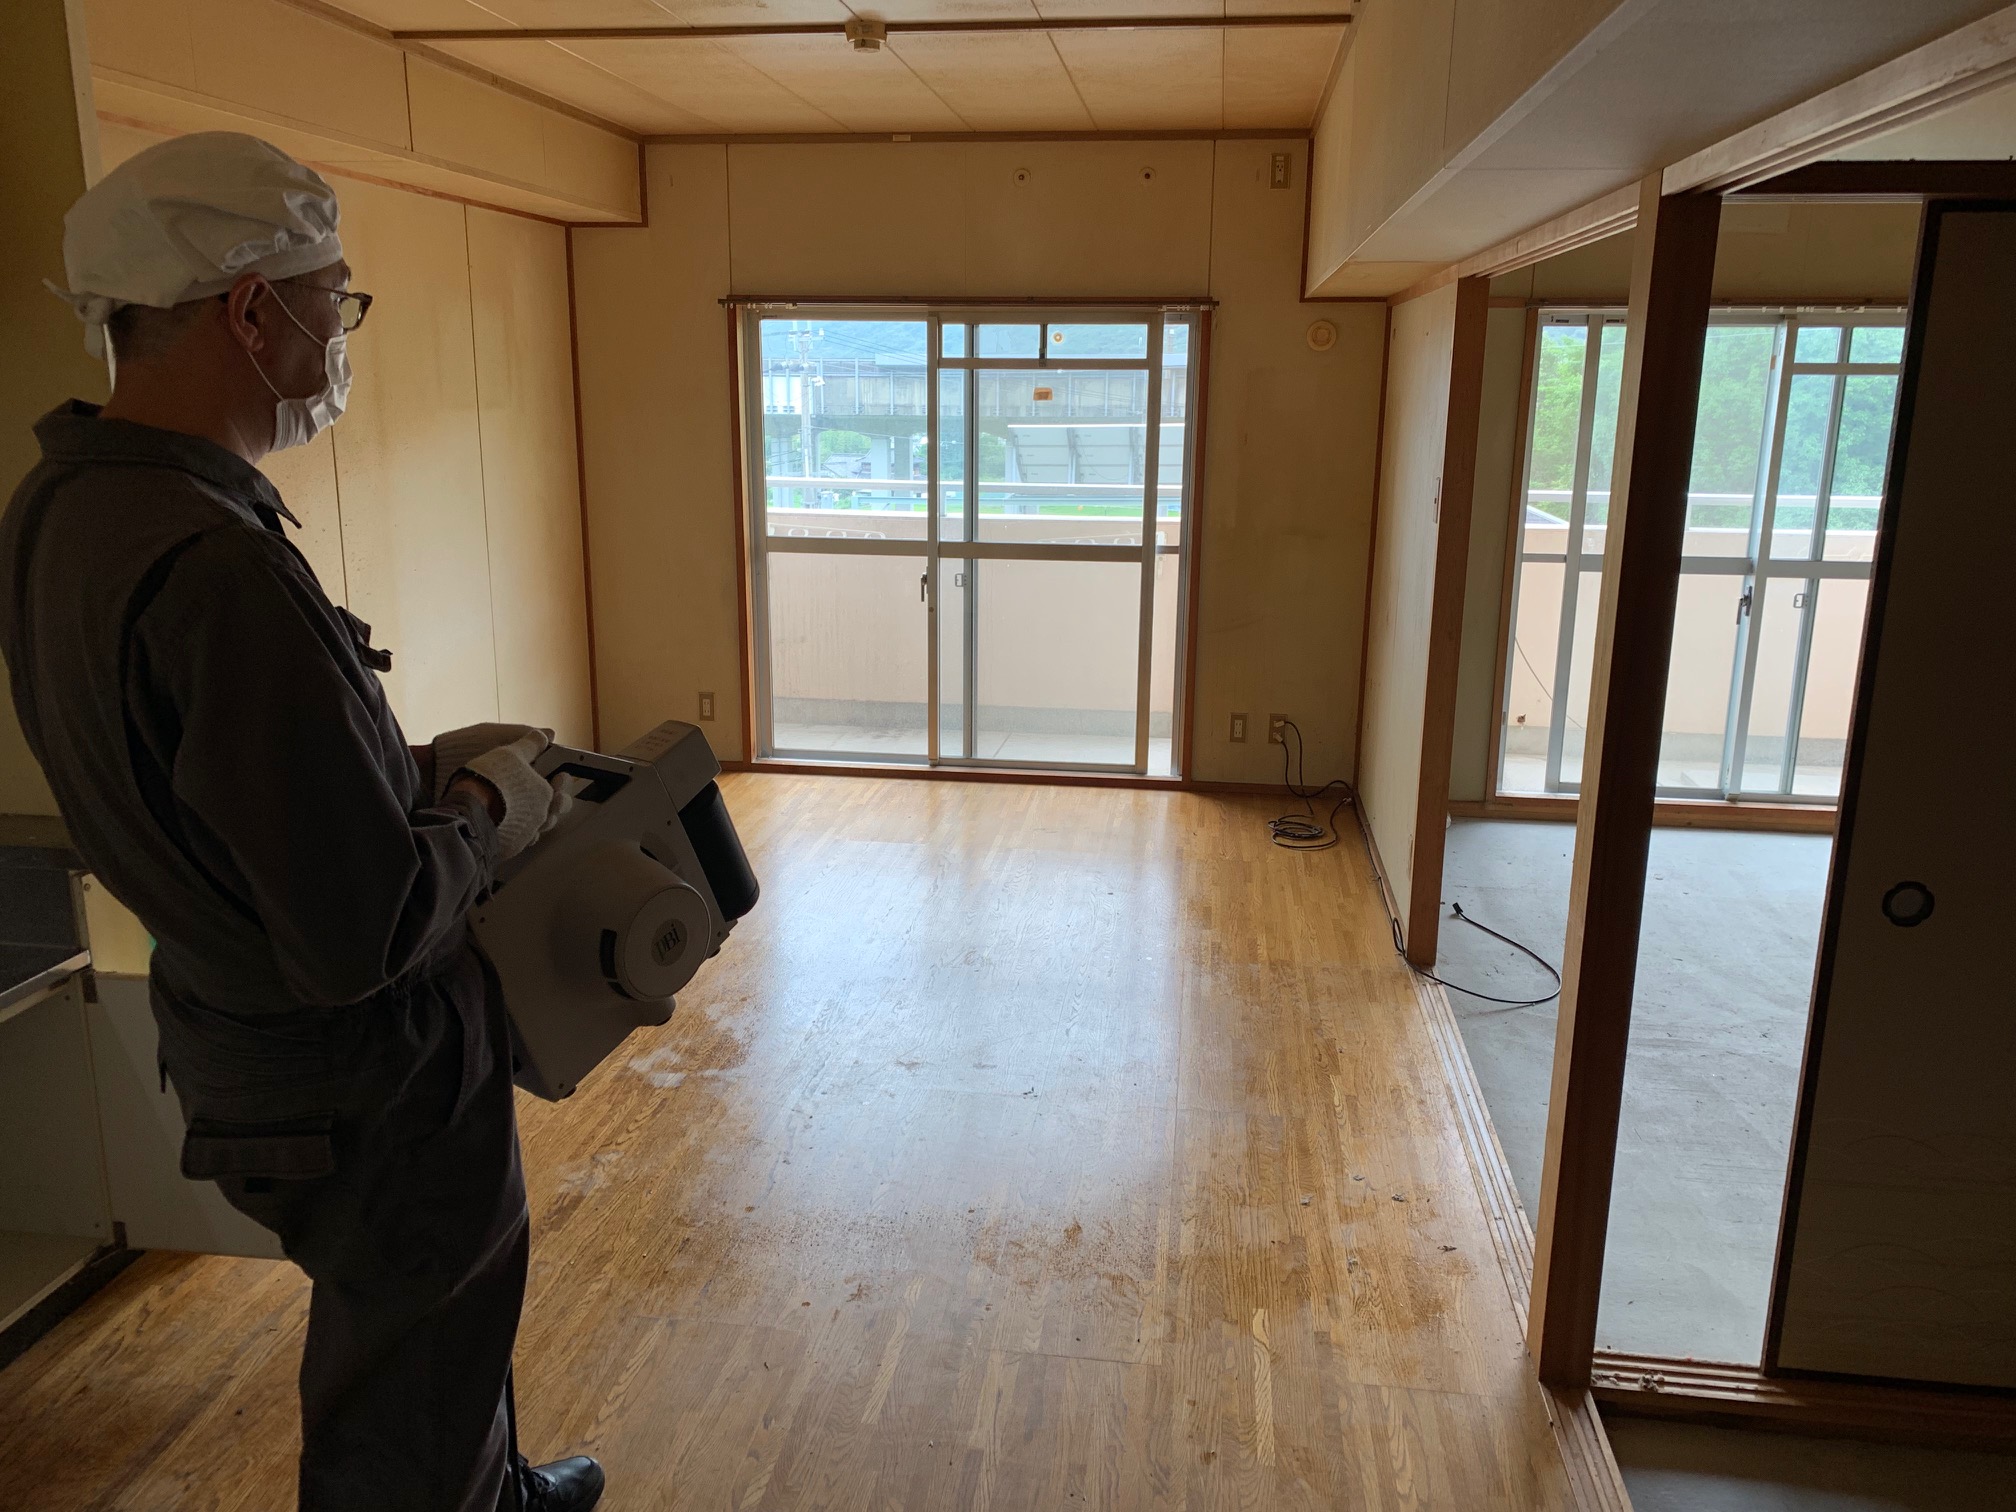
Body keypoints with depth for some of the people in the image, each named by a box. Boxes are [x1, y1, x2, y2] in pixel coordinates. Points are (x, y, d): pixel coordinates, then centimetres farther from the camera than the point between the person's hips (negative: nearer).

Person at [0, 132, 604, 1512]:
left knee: (436, 1329, 32)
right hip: (367, 1087, -10)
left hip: (237, 1038, 10)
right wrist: (485, 815, -13)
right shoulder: (217, 570, -32)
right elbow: (363, 935, -31)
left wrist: (422, 766, 6)